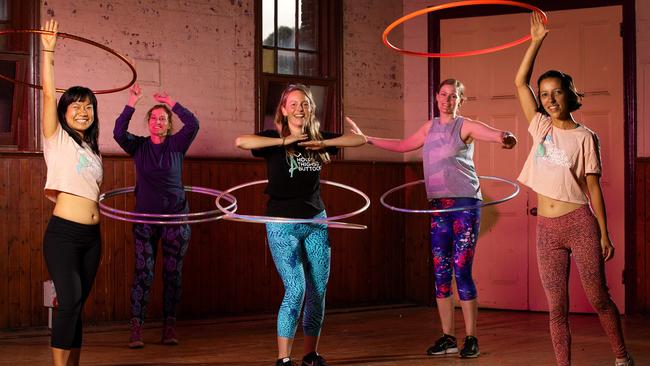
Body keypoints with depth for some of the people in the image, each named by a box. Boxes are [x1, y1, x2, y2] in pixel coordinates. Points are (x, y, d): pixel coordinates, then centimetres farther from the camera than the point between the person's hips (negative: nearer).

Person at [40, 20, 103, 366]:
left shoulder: (92, 149, 20)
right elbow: (48, 94, -7)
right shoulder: (57, 140, 2)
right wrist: (48, 50, -11)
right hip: (63, 232, -6)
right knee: (70, 301, -18)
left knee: (76, 305, 7)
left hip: (91, 235, 6)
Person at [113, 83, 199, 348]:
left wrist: (171, 103, -16)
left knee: (172, 273, 3)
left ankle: (169, 326, 10)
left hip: (175, 216, 1)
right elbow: (118, 132, -14)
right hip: (145, 217, 0)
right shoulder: (139, 146, 4)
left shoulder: (176, 145, 3)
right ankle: (136, 329, -8)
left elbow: (193, 125, -13)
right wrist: (132, 102, -20)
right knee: (143, 272, -7)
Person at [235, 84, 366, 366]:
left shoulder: (318, 138, 7)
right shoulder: (275, 139, -6)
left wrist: (323, 143, -9)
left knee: (318, 291, 5)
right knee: (295, 290, -14)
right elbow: (241, 142, -25)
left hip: (316, 222, 5)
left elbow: (360, 139, 5)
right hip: (283, 224, -5)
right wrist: (284, 141, -22)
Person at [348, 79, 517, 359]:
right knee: (441, 272, 4)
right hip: (438, 206, 6)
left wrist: (507, 138, -40)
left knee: (462, 271, -8)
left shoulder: (466, 126, -2)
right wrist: (367, 139, 30)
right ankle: (448, 338, 11)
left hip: (465, 204, -6)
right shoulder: (430, 127, 15)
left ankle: (471, 339, -1)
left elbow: (499, 135, -16)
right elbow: (403, 145, 29)